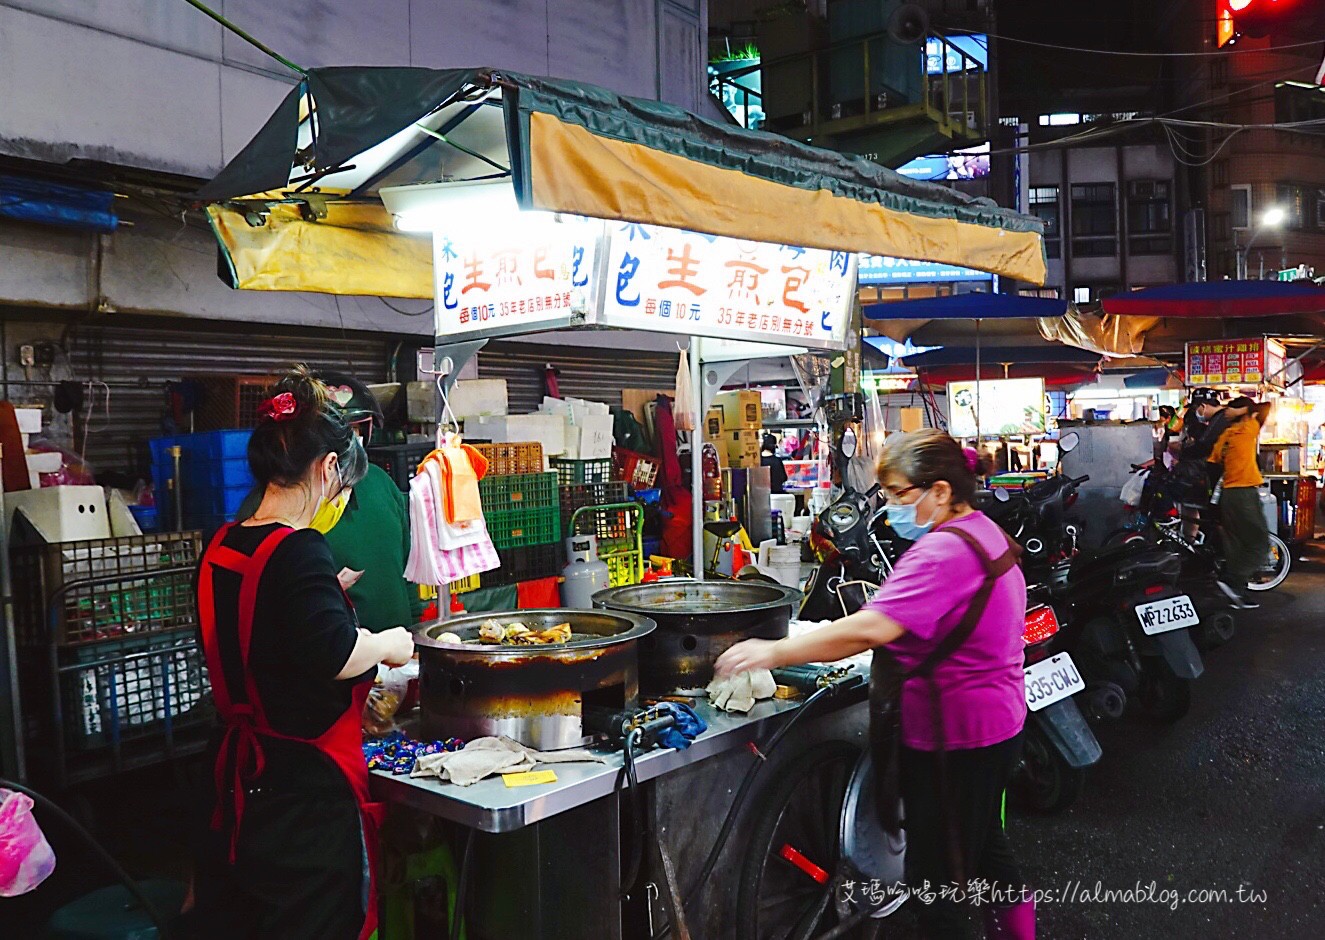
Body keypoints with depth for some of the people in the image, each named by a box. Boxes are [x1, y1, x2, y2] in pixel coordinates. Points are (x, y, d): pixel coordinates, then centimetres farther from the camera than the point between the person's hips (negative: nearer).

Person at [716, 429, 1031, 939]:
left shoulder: (943, 552, -25)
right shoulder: (986, 534, 8)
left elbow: (870, 629, -35)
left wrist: (774, 652, -31)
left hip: (954, 740, -11)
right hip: (996, 725, 11)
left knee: (937, 877, 4)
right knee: (985, 847, 29)